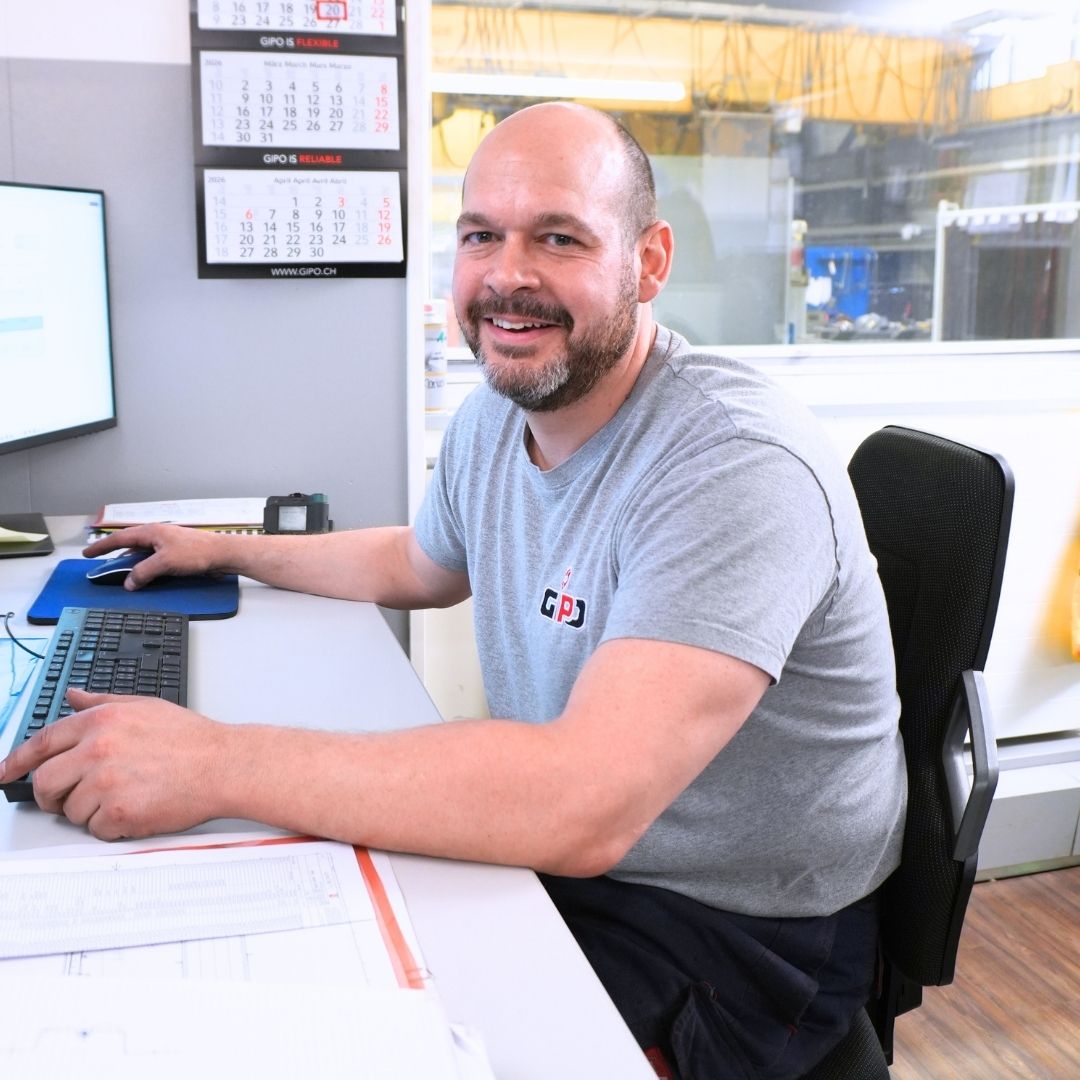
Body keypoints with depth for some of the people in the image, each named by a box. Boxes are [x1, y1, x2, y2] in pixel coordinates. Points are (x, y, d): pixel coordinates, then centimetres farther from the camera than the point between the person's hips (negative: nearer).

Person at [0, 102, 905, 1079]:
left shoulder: (737, 466, -29)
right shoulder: (493, 418, 0)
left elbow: (586, 805, -39)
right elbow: (421, 567, 23)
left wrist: (217, 762, -35)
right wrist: (232, 550, 24)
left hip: (733, 929, -7)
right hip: (554, 844, 7)